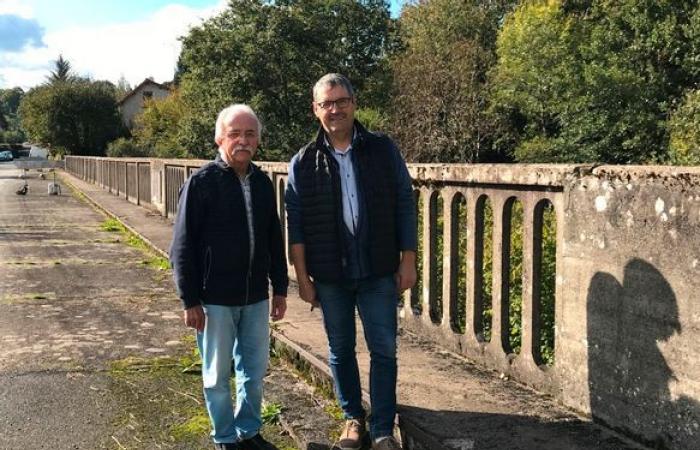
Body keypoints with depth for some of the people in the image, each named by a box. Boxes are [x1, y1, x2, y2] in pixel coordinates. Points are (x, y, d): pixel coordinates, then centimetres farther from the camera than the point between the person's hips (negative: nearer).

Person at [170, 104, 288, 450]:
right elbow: (182, 246, -9)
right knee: (218, 374, 9)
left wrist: (280, 288, 11)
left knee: (255, 370, 14)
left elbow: (275, 239, 12)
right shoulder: (201, 182, -9)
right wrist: (190, 301, -11)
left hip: (256, 297, 5)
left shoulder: (262, 182, 5)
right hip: (215, 299, -4)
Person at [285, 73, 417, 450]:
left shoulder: (383, 150, 0)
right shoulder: (303, 163, 0)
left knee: (383, 350, 3)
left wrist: (407, 261, -3)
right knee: (340, 350, 13)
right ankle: (353, 417, 31)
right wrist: (303, 278, -3)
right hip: (330, 276, 1)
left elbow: (404, 206, 1)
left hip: (379, 273, 0)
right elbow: (296, 226, 0)